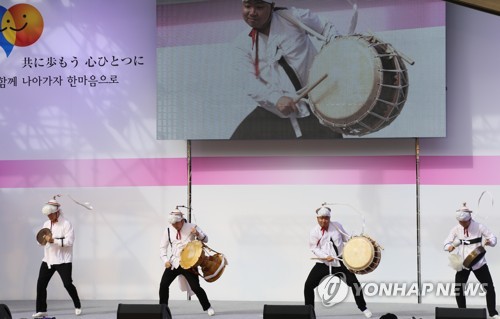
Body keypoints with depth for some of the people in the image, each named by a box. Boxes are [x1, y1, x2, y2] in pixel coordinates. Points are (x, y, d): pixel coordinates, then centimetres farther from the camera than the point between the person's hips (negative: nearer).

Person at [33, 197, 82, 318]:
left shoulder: (66, 224, -9)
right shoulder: (46, 224, 12)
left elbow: (69, 241, -19)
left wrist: (53, 240, -24)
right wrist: (43, 240, -6)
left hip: (63, 261, -6)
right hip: (48, 260, 6)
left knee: (68, 284, -6)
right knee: (41, 284, -2)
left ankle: (77, 306, 15)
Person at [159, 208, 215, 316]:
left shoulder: (191, 227, -5)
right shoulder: (168, 230, 0)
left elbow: (205, 239, 1)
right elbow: (163, 247, 7)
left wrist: (197, 233, -21)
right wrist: (165, 260, -9)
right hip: (173, 263, 3)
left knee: (195, 287, -6)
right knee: (163, 285, -5)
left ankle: (207, 307, 13)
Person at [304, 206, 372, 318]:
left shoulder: (337, 226, 1)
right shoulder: (314, 232, -6)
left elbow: (346, 237, 12)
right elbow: (314, 248, -9)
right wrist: (325, 257, -24)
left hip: (340, 262, 1)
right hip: (323, 264, -1)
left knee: (354, 283, -2)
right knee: (308, 285, -9)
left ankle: (363, 308, 17)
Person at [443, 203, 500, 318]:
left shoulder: (479, 227, -9)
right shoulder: (456, 229, -3)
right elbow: (447, 242, 1)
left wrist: (490, 241, -28)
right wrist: (449, 247, -22)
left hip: (479, 263, -2)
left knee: (490, 288, -1)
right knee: (458, 290, -1)